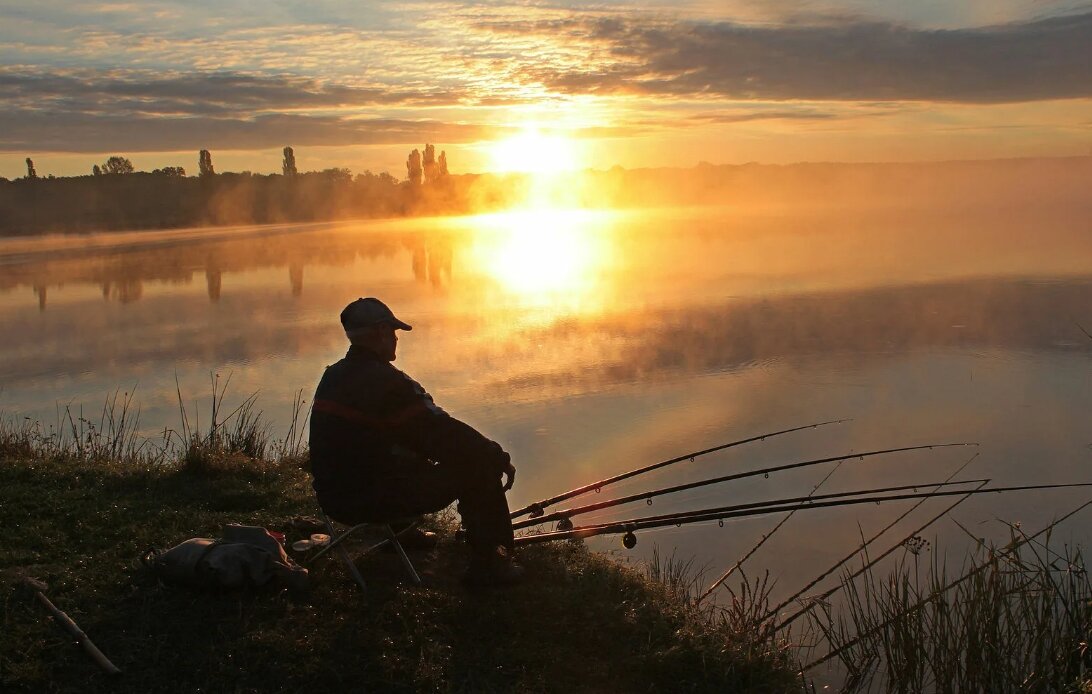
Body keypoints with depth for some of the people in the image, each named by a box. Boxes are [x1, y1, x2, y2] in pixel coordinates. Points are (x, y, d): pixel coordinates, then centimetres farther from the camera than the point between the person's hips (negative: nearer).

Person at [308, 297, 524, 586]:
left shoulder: (333, 376, 8)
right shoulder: (387, 382, -21)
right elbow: (446, 433, -19)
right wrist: (501, 459, -4)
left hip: (334, 496, 9)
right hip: (369, 498, -9)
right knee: (481, 470, -4)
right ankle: (488, 564, 2)